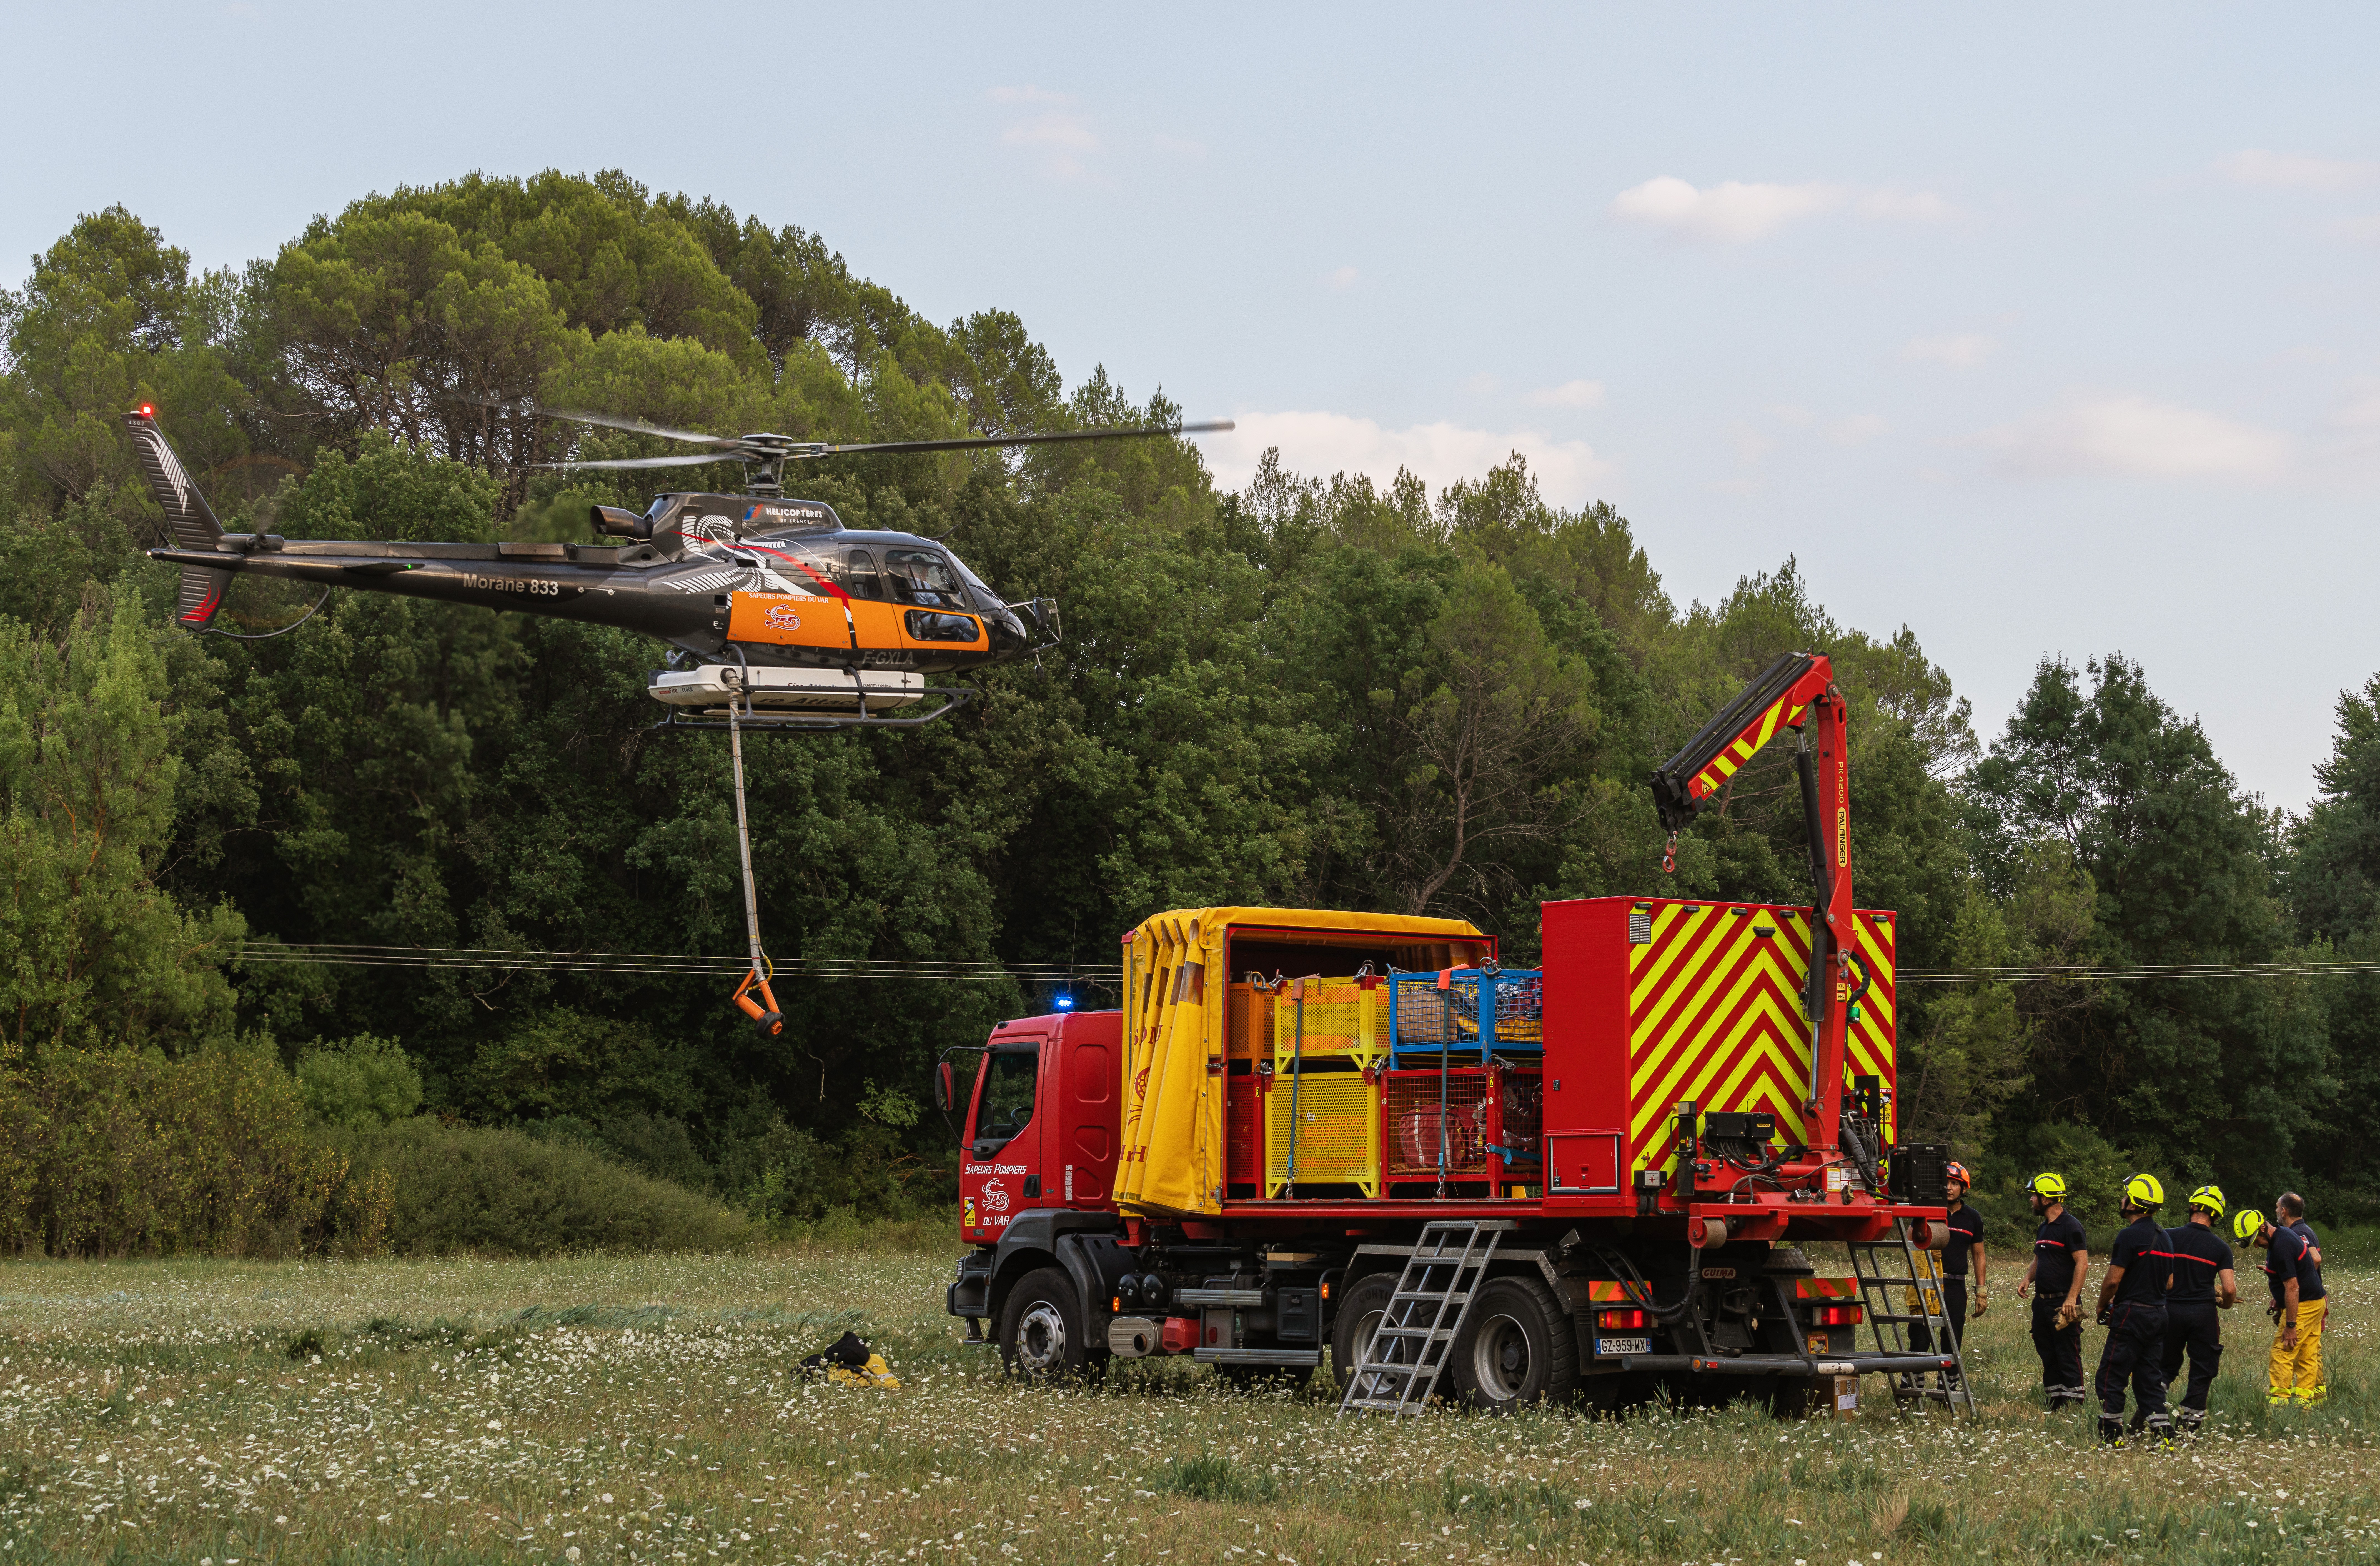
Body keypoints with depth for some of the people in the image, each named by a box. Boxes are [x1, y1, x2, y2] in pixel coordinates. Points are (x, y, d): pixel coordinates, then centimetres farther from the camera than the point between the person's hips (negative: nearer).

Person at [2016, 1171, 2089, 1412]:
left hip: (2063, 1303, -9)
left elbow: (2083, 1264, -17)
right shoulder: (2044, 1228, 16)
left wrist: (2071, 1299, -24)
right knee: (2048, 1356, 11)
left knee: (2068, 1357, -7)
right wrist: (2028, 1279, 7)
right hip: (2042, 1301, 9)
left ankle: (2074, 1407, -4)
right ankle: (2056, 1407, 16)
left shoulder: (2070, 1226, -12)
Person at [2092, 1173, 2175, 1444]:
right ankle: (2162, 1431, 4)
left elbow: (2113, 1280, -16)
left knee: (2111, 1377, 0)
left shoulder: (2130, 1236, -15)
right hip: (2159, 1315, 8)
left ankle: (2111, 1435, 0)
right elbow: (2169, 1284, 16)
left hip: (2132, 1315, -8)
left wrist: (2102, 1307, 1)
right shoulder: (2164, 1237, 12)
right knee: (2150, 1378, 11)